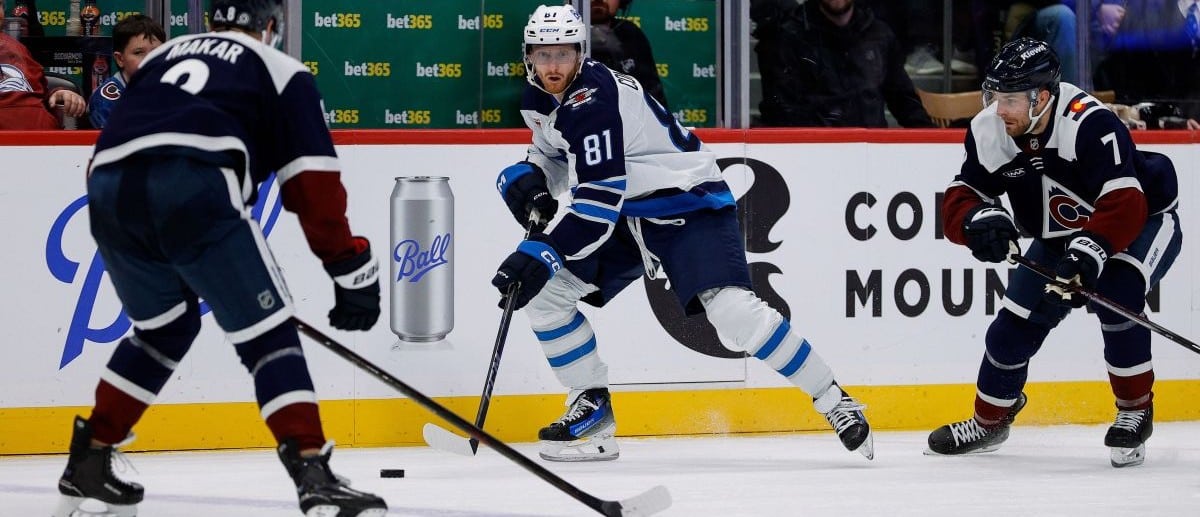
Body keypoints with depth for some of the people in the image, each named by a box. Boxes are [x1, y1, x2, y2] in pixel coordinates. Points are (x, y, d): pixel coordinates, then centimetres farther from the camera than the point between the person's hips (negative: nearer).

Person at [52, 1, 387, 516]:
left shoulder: (161, 56, 35)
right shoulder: (280, 71, 20)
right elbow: (313, 183, 9)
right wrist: (351, 270, 10)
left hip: (109, 188, 6)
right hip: (193, 189, -5)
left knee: (164, 328, 29)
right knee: (268, 335, 1)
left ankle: (87, 462, 31)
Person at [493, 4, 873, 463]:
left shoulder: (593, 99, -26)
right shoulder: (539, 100, 2)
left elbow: (599, 199, -31)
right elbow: (556, 153, 21)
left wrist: (542, 253, -35)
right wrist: (527, 177, -3)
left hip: (688, 204, -9)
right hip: (625, 215, 9)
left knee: (734, 313, -25)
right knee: (542, 290, -4)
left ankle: (833, 402, -13)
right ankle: (592, 407, 8)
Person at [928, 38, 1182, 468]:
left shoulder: (1090, 123, -37)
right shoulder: (989, 132, -18)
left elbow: (1125, 206, -43)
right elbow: (959, 201, -15)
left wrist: (1089, 252, -57)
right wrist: (979, 219, -38)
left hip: (1144, 221, -6)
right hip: (1061, 236, 6)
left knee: (1115, 301, -31)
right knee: (1014, 325, 2)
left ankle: (1135, 410, -10)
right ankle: (989, 421, 25)